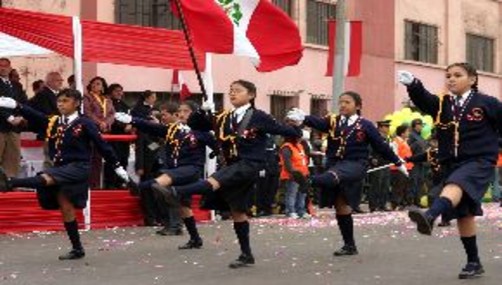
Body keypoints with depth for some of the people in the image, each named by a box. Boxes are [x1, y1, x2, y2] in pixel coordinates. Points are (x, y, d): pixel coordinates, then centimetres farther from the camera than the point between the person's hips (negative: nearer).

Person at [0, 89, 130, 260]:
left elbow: (101, 145, -2)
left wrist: (117, 166, 0)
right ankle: (77, 249, 12)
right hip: (60, 169, 7)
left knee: (46, 178, -29)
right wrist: (15, 105, -18)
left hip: (78, 167, -7)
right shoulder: (53, 122, 11)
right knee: (65, 207, 6)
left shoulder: (84, 124, -4)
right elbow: (34, 116, -2)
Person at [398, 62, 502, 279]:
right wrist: (412, 85, -30)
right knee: (462, 213, 8)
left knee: (454, 186, -34)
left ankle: (429, 216, -63)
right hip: (452, 164, 6)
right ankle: (474, 263, 20)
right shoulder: (441, 104, 8)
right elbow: (422, 100, -10)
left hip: (479, 162, -6)